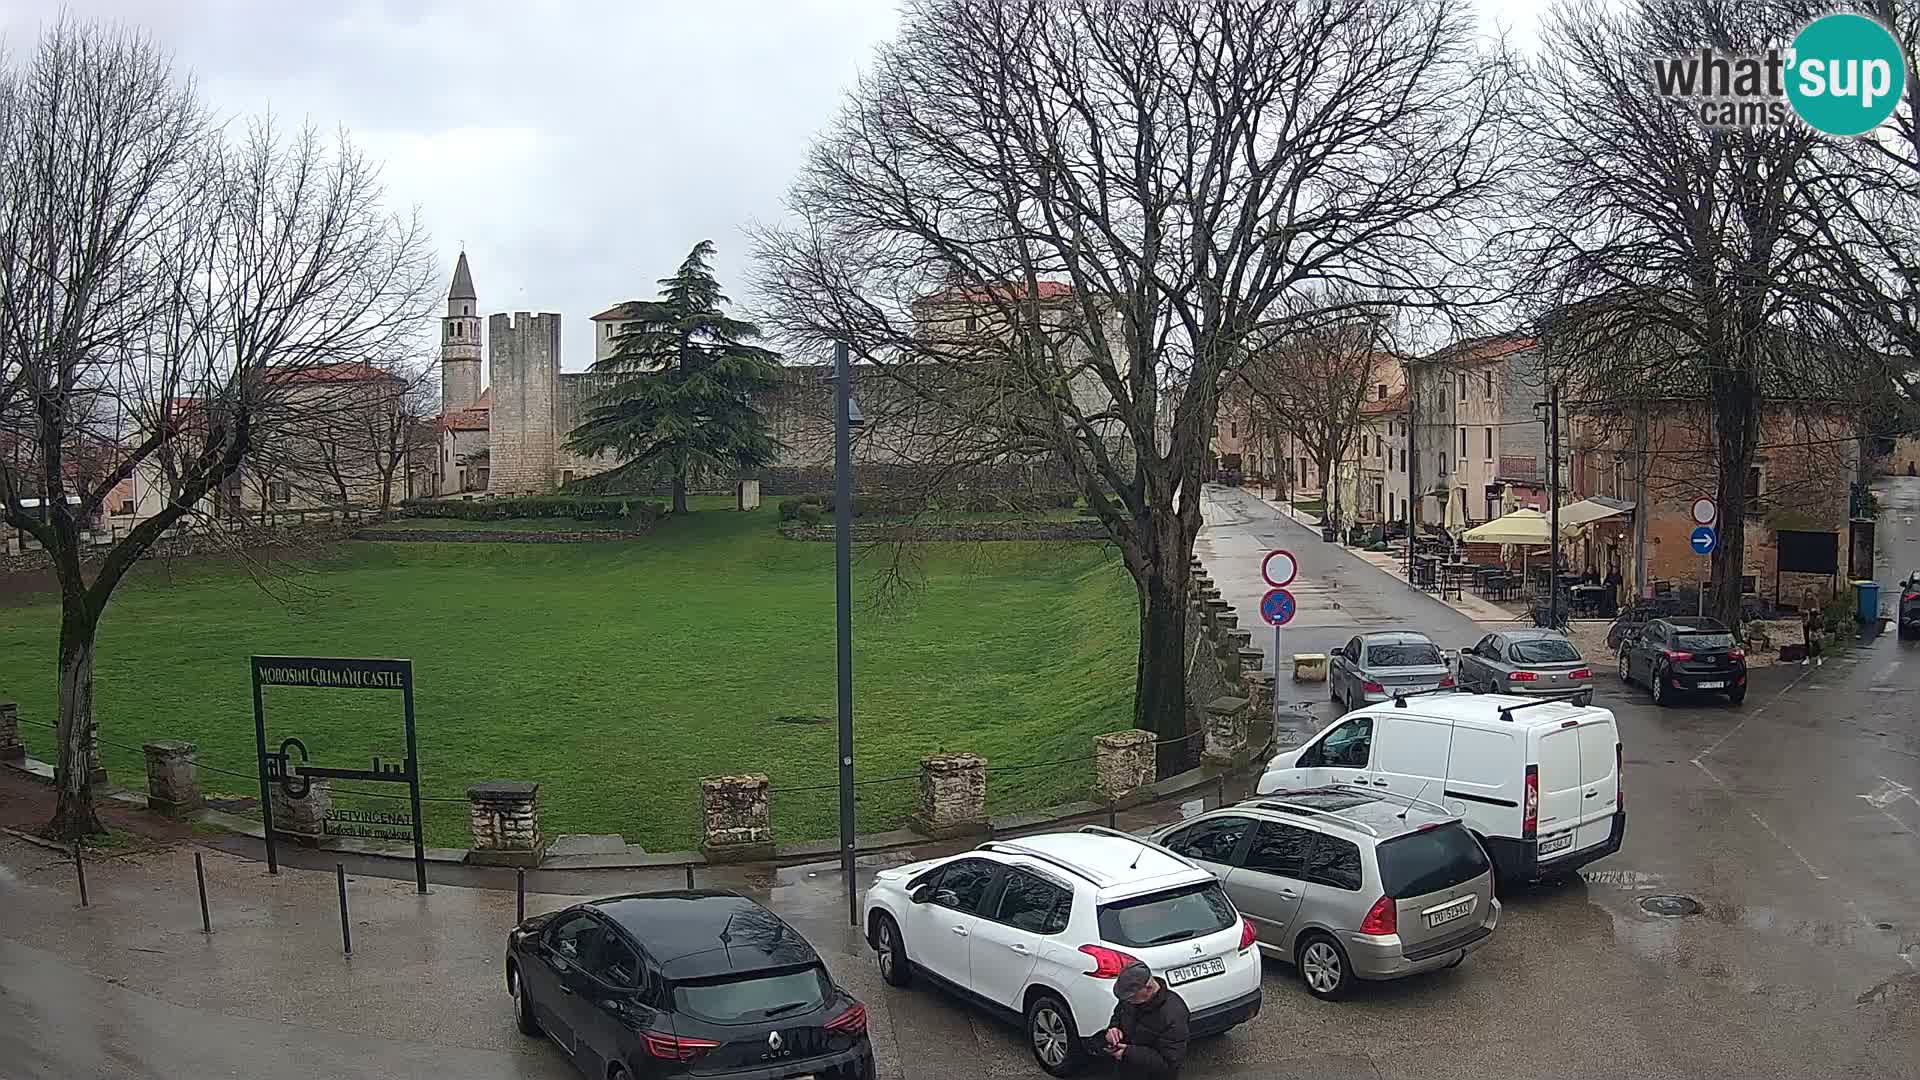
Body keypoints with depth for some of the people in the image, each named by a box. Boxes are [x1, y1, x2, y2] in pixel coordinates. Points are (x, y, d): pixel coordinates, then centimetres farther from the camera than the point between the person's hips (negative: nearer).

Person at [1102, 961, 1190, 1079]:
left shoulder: (1173, 1015, -29)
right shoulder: (1132, 995, -8)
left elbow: (1170, 1063, -27)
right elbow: (1118, 1015, 12)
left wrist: (1130, 1053, -30)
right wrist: (1113, 1028, -10)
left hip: (1153, 1075, -6)